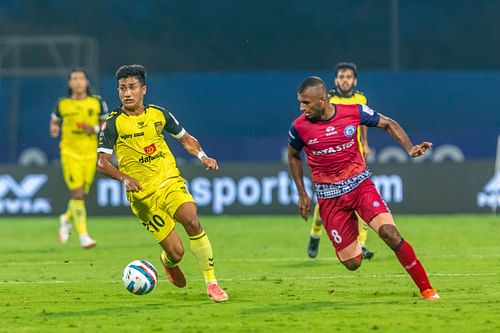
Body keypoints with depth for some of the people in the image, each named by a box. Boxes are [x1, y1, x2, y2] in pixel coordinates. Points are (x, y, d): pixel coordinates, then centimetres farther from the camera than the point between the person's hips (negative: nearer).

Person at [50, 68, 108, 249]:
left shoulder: (97, 102, 3)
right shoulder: (62, 104, 2)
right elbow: (55, 122, 15)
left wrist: (94, 129, -12)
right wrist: (54, 129, -8)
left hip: (90, 153, 2)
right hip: (70, 152, -2)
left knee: (82, 194, 8)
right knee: (77, 193, -14)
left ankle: (66, 219, 40)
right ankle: (83, 235, -12)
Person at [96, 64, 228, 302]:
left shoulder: (158, 114, 5)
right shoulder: (113, 123, -5)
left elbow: (185, 138, 18)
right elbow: (101, 162, -9)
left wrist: (202, 156, -1)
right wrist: (124, 178, -26)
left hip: (170, 182, 2)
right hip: (143, 194, -2)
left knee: (192, 221, -27)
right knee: (176, 252, -7)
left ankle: (211, 283, -16)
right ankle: (169, 263, 34)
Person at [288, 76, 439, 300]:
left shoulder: (354, 112, -10)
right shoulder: (300, 127, -9)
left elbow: (388, 124, 5)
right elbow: (293, 156, 12)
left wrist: (410, 148, -11)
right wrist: (302, 194, 8)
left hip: (360, 185, 0)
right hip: (329, 197, 1)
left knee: (389, 233, -23)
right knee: (352, 263, -4)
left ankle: (427, 290, -12)